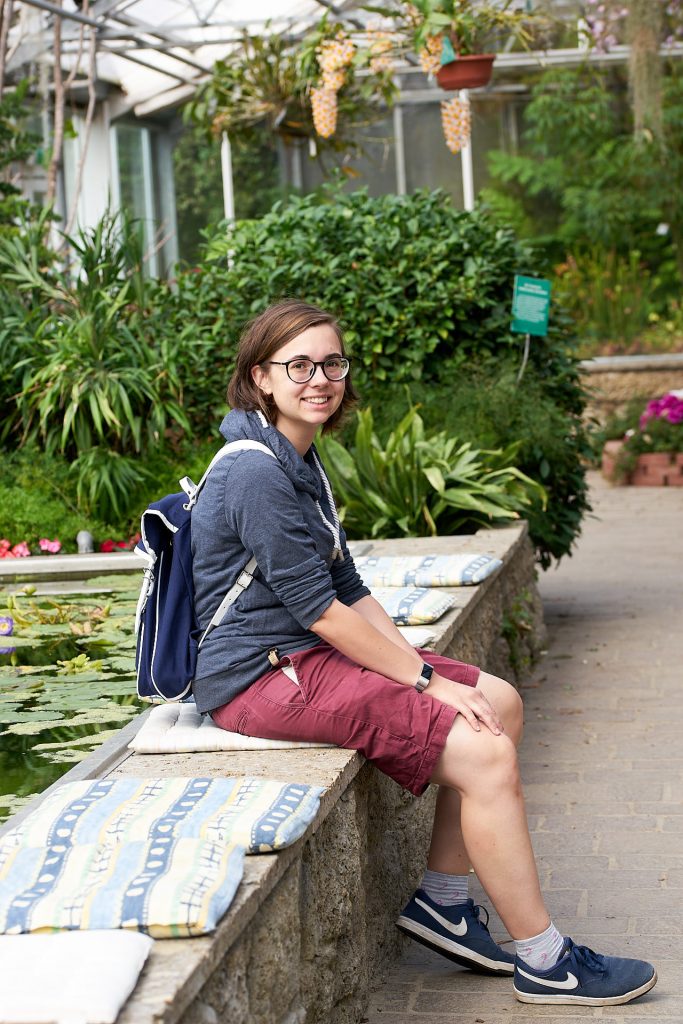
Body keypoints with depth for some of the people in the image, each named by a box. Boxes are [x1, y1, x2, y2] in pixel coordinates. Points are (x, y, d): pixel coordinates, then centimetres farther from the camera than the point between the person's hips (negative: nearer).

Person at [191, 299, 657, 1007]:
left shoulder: (301, 462, 13)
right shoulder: (255, 473, -19)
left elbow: (349, 590, 11)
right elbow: (321, 610, -20)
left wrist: (420, 666, -2)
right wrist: (429, 681, -15)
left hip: (305, 652, 10)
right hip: (259, 676, -10)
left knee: (500, 704, 8)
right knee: (483, 753, -16)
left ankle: (441, 903, 13)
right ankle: (543, 963, -4)